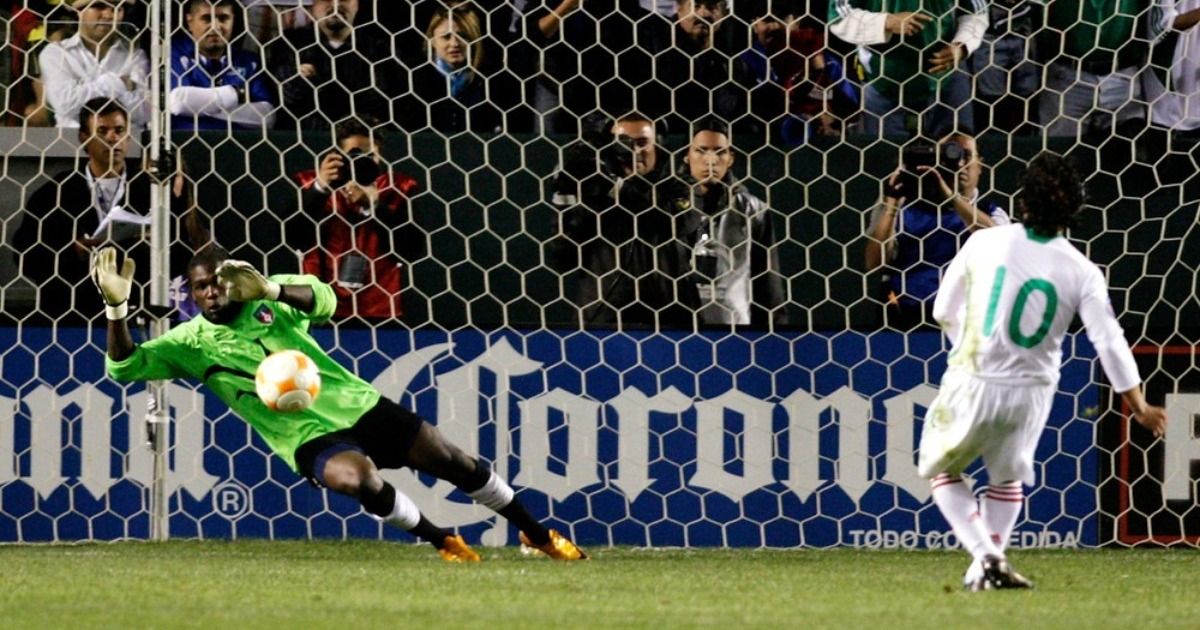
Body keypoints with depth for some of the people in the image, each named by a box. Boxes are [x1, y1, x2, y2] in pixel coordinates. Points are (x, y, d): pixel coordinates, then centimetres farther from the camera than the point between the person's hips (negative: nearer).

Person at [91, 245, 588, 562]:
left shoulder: (268, 300, -1)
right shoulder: (190, 343, -3)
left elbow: (324, 301, -19)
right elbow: (125, 367, -13)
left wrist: (269, 289, -37)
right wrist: (116, 307, -29)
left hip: (355, 403, 2)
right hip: (308, 438, -2)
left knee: (450, 459, -1)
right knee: (357, 477, -34)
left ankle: (536, 533, 18)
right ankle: (441, 542, -10)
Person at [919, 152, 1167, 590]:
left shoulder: (984, 243, -6)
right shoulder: (1081, 273, -6)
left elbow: (943, 312, 5)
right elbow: (1109, 341, -7)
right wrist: (1138, 405, 2)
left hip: (971, 384, -2)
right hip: (1032, 390, 2)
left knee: (941, 470, 17)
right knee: (1008, 476, 25)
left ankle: (985, 555, -1)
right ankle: (986, 566, 17)